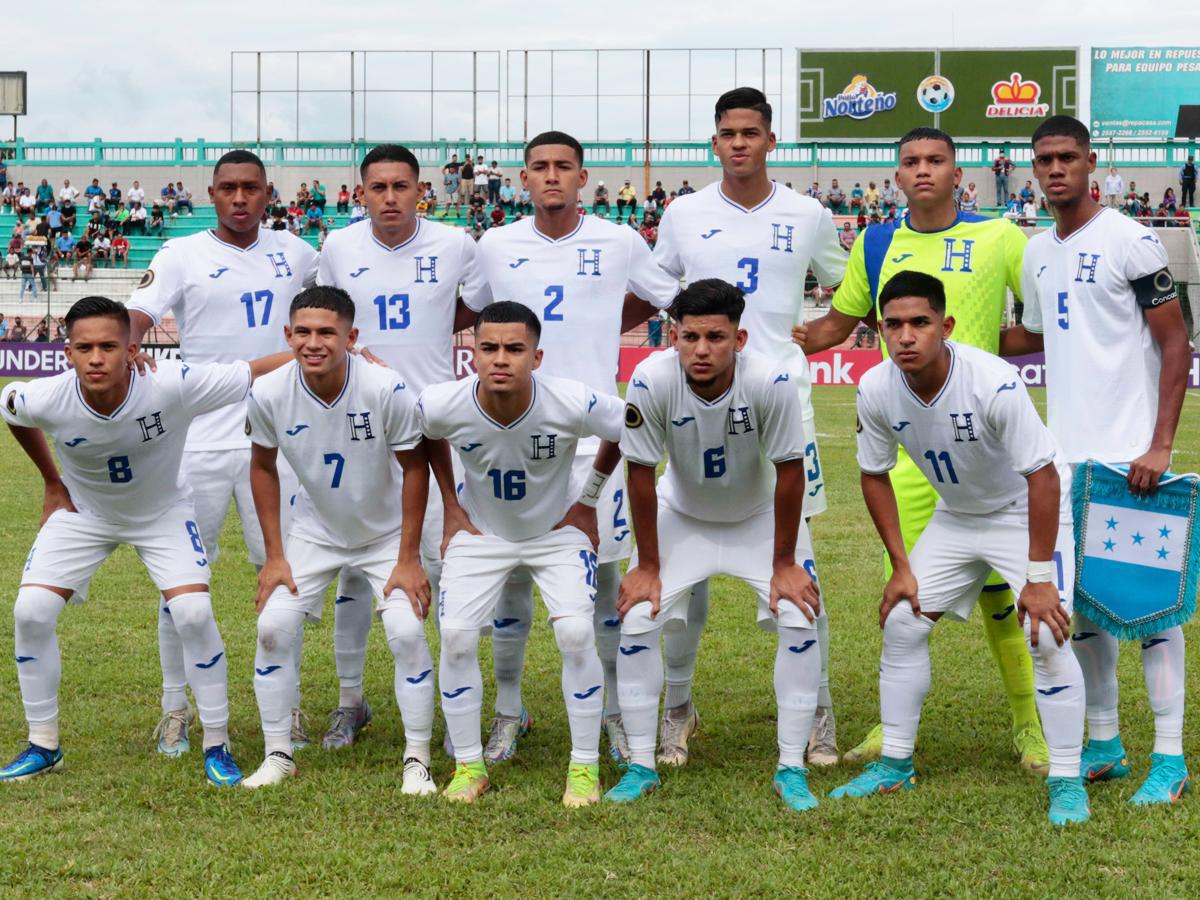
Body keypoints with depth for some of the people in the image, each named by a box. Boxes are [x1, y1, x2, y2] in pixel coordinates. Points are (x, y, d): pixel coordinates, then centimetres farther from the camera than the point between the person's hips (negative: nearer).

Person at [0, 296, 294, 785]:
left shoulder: (172, 387, -37)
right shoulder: (44, 400, -30)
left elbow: (257, 372, -30)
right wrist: (52, 482, 5)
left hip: (162, 512, -2)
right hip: (82, 511, 2)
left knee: (194, 613, -18)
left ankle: (217, 746, 1)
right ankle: (43, 746, 9)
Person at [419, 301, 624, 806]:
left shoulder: (572, 404, -31)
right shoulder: (442, 406, -26)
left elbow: (627, 430, -8)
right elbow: (424, 438, 1)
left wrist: (587, 500, -4)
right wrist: (451, 508, 1)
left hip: (559, 531, -1)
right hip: (480, 533, 1)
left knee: (575, 633, -18)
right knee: (456, 635, -13)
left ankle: (584, 767, -1)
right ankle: (469, 765, 5)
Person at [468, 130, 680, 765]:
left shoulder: (619, 245, 0)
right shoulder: (497, 246, 4)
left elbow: (664, 298, 13)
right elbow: (464, 314, 19)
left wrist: (606, 327, 3)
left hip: (594, 431, -1)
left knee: (603, 569, 3)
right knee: (512, 570, 4)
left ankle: (616, 711, 14)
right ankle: (508, 710, 15)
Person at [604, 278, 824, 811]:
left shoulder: (770, 382, -33)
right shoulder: (652, 381, -30)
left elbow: (789, 471, -21)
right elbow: (641, 474, -19)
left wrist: (783, 562, -15)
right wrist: (647, 565, -13)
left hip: (760, 518, -1)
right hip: (681, 517, 1)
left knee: (800, 620, -15)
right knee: (636, 620, -11)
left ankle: (791, 768, -2)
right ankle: (641, 767, 3)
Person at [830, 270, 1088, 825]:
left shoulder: (993, 382, -34)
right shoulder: (876, 391, -19)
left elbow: (1042, 475, -28)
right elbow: (875, 475, -1)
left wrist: (1038, 578, -26)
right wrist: (901, 566, -3)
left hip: (1028, 509, -5)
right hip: (956, 514, 6)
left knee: (1047, 637, -19)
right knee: (901, 623, 1)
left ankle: (1067, 783, -7)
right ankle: (894, 766, 16)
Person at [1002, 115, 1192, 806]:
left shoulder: (1129, 242, -8)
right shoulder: (1037, 254, 13)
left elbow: (1176, 344, -9)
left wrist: (1160, 444, -16)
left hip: (1127, 452, -7)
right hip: (1066, 451, 7)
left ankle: (1170, 758, -2)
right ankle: (1105, 745, 20)